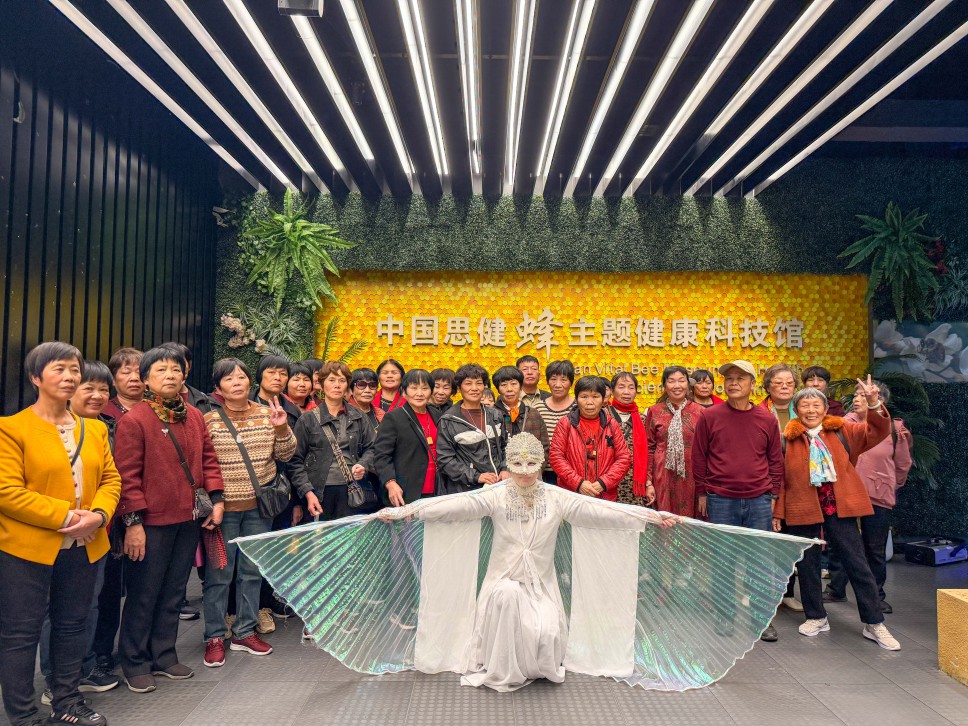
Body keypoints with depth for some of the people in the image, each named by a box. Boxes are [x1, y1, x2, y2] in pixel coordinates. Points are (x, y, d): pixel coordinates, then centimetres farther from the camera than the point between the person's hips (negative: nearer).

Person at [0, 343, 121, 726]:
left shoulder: (95, 428, 9)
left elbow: (110, 478, 7)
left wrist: (98, 514, -12)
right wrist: (66, 516, -20)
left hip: (85, 547, 5)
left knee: (72, 626, 16)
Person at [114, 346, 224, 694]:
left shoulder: (195, 416, 7)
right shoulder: (133, 420, -11)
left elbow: (208, 459, 12)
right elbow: (127, 475, -13)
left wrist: (216, 498, 3)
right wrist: (133, 522, -15)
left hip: (189, 520, 6)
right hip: (151, 522, -6)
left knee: (174, 593, 17)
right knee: (144, 594, 8)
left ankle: (164, 656, 33)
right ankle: (135, 663, 26)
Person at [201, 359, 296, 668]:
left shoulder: (266, 413, 3)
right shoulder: (209, 420, -5)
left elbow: (285, 455, 4)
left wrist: (282, 429, -12)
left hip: (259, 506, 3)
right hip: (223, 507, -3)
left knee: (252, 571, 13)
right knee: (219, 573, 5)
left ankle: (245, 631, 27)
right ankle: (214, 637, 20)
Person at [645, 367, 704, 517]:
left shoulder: (700, 412, 4)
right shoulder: (654, 412, 4)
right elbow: (649, 448, 5)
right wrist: (648, 482, 0)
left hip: (691, 476, 0)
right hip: (663, 476, 0)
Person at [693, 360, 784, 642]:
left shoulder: (767, 419, 4)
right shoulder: (710, 417, -2)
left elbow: (775, 460, 11)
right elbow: (698, 457, 3)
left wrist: (773, 494, 8)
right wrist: (702, 493, 3)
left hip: (759, 502, 1)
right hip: (721, 501, -1)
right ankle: (725, 615, 21)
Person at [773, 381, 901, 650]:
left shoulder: (843, 431, 5)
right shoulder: (788, 439, -1)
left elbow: (878, 431, -5)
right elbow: (780, 478, 1)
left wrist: (873, 404, -22)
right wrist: (778, 512, 1)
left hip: (840, 508, 1)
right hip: (803, 509, 0)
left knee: (858, 565, 6)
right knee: (807, 565, 11)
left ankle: (874, 624, 20)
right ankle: (816, 618, 28)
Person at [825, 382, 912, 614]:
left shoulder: (894, 429, -3)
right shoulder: (847, 423, -3)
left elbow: (903, 465, 9)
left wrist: (890, 487, 15)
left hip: (878, 499, -1)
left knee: (876, 550, 11)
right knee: (835, 545, 9)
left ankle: (877, 596, 28)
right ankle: (836, 590, 26)